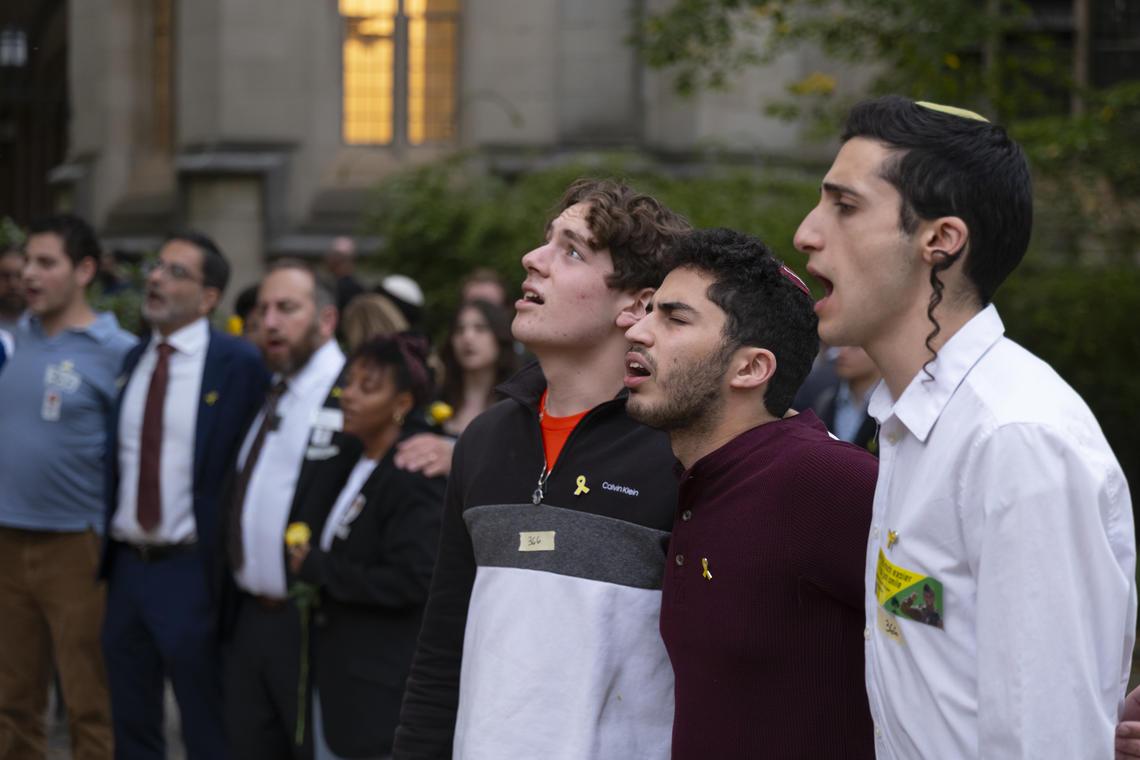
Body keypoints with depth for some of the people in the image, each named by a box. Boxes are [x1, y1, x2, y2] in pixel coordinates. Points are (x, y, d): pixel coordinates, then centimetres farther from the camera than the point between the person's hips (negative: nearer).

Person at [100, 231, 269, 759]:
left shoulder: (239, 365, -8)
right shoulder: (130, 362, 10)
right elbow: (116, 458, 15)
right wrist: (106, 542, 7)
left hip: (189, 573, -6)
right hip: (126, 567, 6)